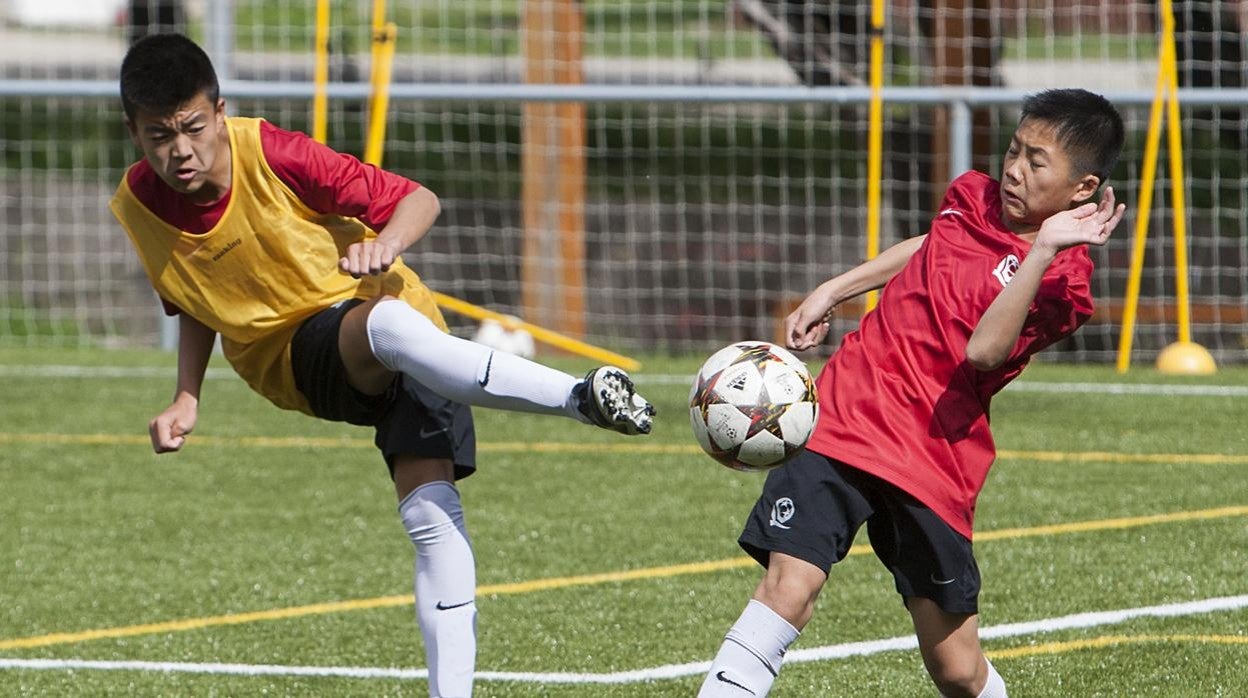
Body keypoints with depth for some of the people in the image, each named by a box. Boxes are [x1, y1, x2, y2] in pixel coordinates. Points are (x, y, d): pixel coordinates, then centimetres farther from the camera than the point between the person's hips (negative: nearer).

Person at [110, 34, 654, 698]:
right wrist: (186, 400, 3)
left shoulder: (274, 156, -18)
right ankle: (580, 396, -43)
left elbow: (418, 200, -12)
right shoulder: (136, 206, -6)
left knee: (431, 509, -25)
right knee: (389, 325, -36)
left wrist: (385, 243, -33)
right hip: (292, 358, 1)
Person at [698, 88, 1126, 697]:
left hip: (936, 459, -3)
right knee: (788, 585, -19)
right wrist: (830, 293, 32)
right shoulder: (974, 197, 9)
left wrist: (1044, 249, -30)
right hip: (843, 418, 3)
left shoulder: (1062, 281, -9)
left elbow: (984, 350, -26)